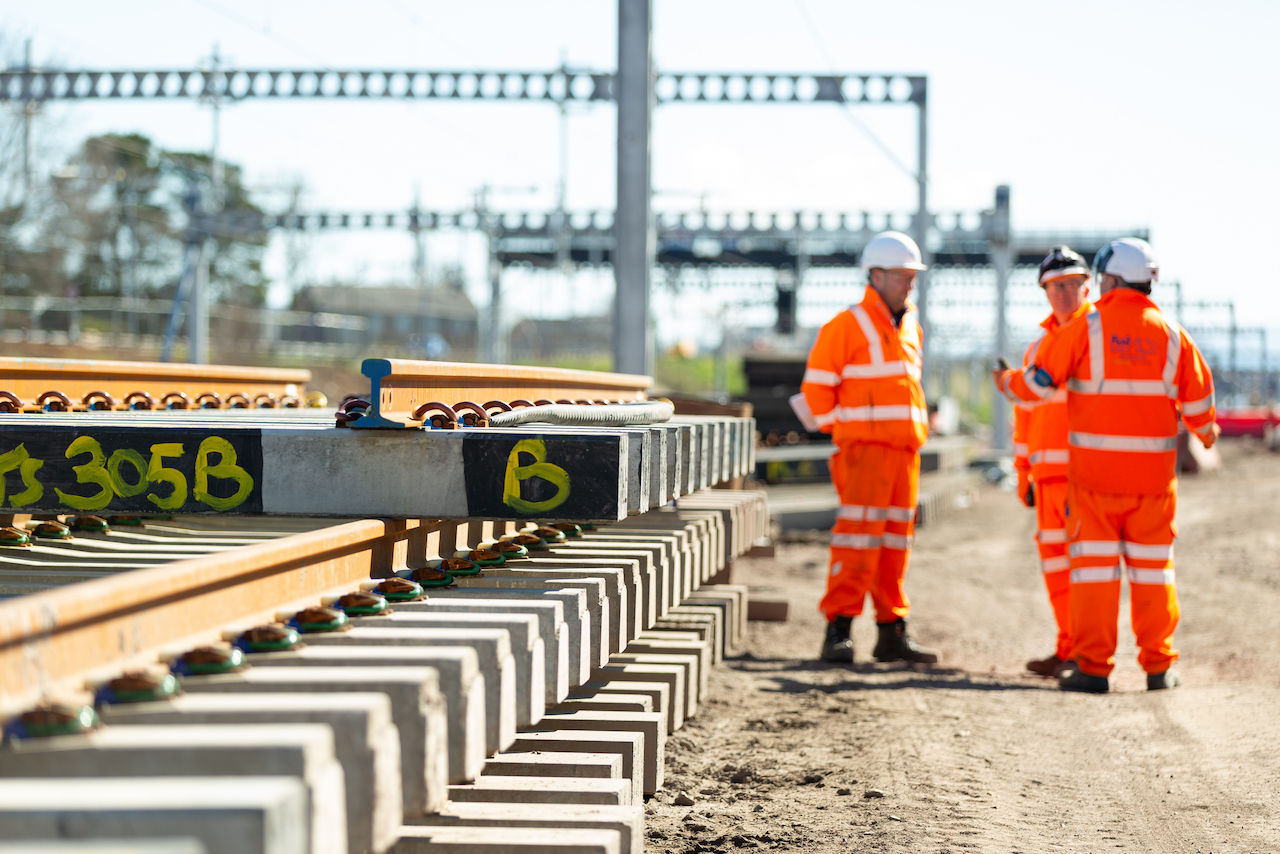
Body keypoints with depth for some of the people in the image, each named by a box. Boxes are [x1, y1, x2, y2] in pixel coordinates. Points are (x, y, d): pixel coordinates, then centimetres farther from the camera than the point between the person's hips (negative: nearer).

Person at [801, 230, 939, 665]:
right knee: (858, 538, -12)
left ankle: (893, 633, 12)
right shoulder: (847, 325, -5)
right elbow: (816, 387, -5)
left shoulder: (911, 327, 17)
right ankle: (838, 631, -11)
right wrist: (843, 430, -4)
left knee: (895, 543, 8)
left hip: (905, 450, 7)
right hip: (865, 449, -7)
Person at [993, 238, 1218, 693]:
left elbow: (1040, 382, -6)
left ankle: (1094, 667, 0)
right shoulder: (1172, 334, 3)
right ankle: (1158, 664, 10)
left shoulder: (1086, 328, -6)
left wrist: (1008, 381, 15)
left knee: (1095, 563, 2)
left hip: (1095, 469, -3)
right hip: (1153, 468, 3)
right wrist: (1206, 431, 27)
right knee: (1151, 565, 10)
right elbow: (1197, 399, 6)